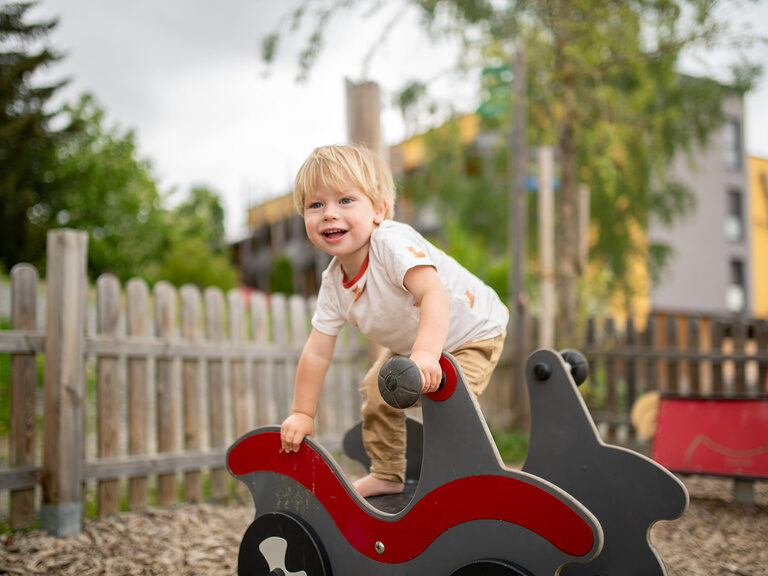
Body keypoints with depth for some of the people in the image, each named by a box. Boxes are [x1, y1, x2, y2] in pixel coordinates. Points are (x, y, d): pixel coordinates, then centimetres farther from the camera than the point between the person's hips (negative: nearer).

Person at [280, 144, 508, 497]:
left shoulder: (392, 243, -35)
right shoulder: (334, 282, -12)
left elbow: (435, 293, -50)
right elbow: (317, 352, -7)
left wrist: (425, 354, -64)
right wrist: (302, 414, -8)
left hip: (472, 334, -7)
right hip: (408, 345, 8)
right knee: (378, 393, 9)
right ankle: (387, 475, 30)